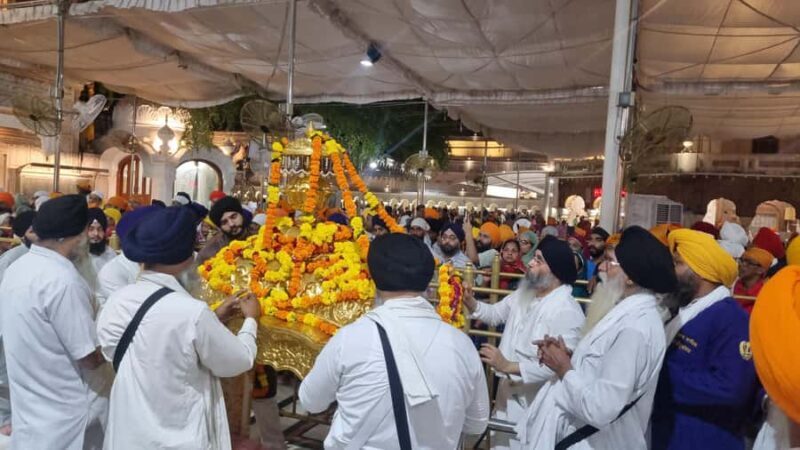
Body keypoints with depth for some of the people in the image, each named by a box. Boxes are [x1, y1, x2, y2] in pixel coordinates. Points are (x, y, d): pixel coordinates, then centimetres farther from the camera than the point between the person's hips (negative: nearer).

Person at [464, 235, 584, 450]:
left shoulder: (566, 311, -25)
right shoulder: (524, 292, 3)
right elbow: (496, 313, 12)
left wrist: (508, 366, -30)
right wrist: (470, 302, -8)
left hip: (534, 401, -8)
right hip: (508, 389, 8)